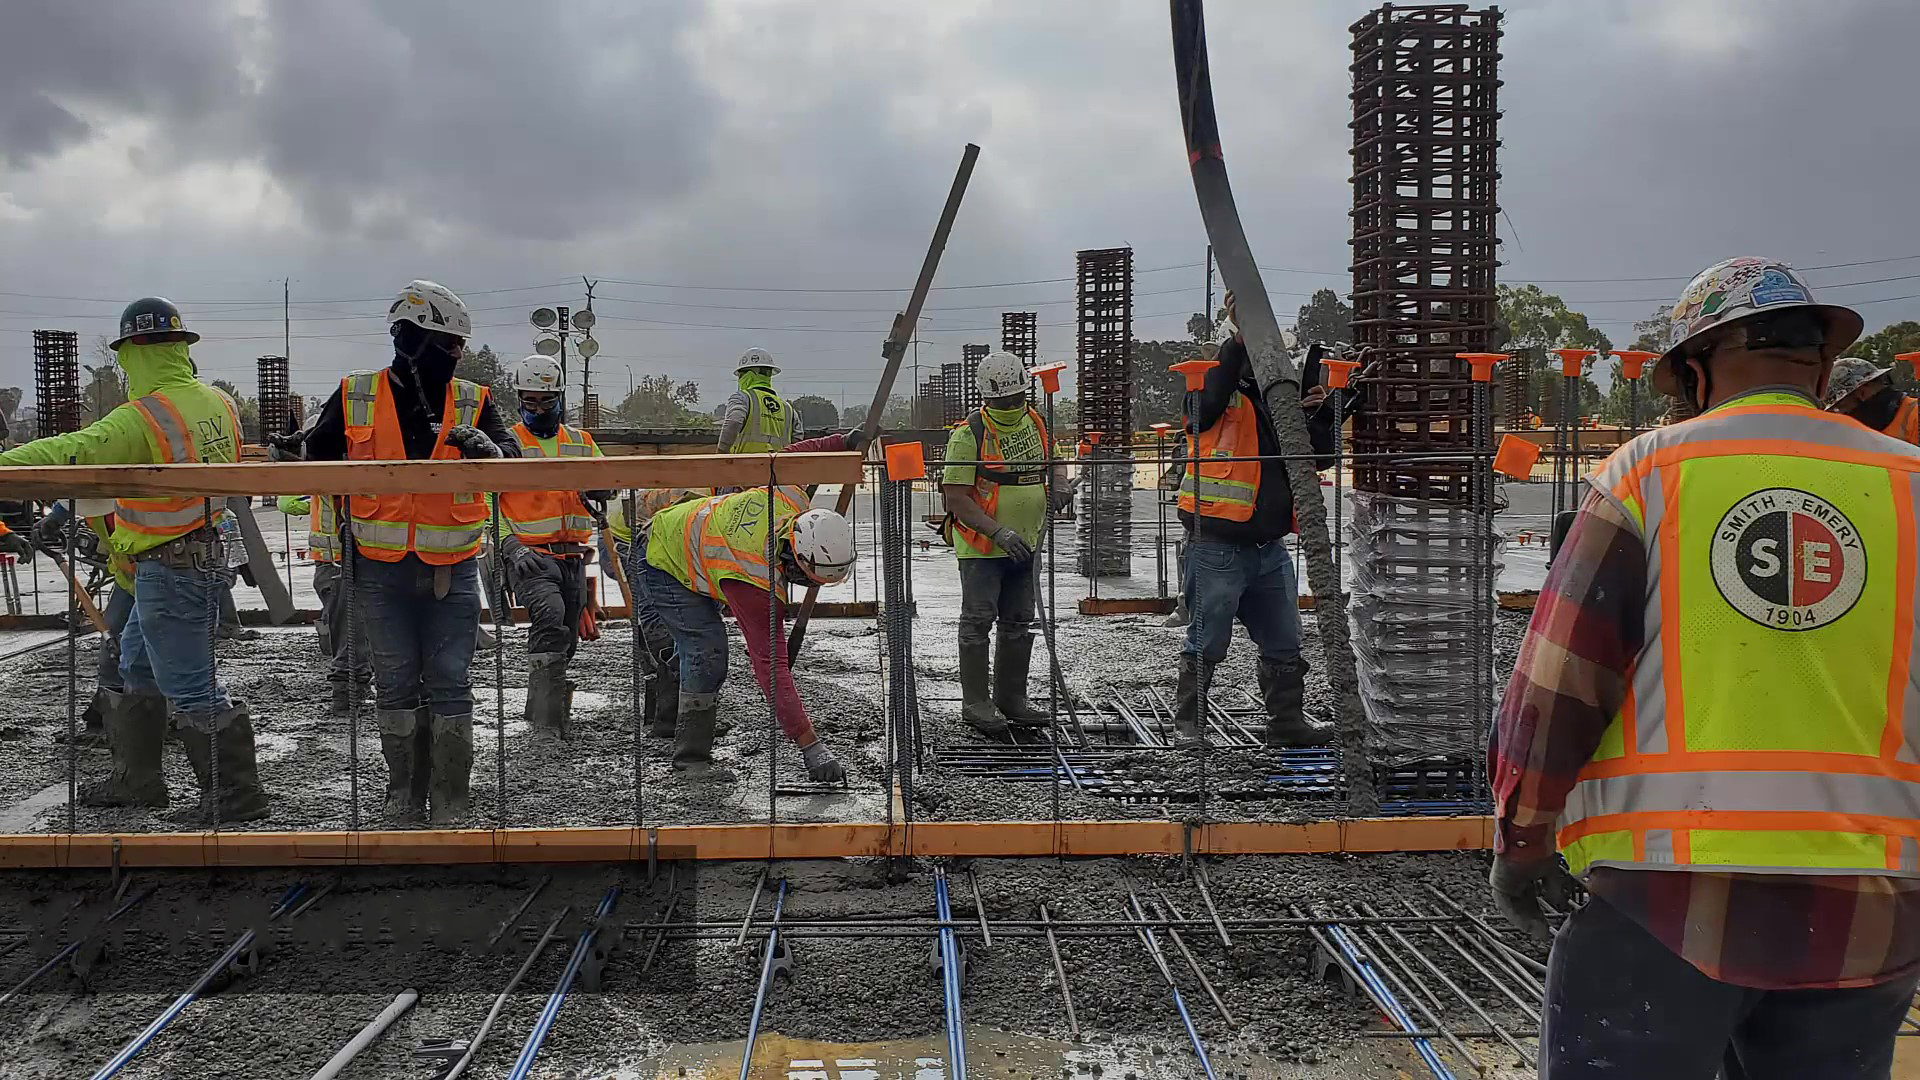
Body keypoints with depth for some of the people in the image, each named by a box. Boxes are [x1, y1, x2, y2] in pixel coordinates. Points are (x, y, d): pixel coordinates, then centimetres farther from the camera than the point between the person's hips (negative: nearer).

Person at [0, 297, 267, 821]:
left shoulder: (142, 419, -22)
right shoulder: (218, 403, 4)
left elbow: (71, 453, -31)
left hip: (166, 570, -9)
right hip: (203, 553, 9)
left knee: (188, 687, -1)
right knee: (136, 667, 22)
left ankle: (237, 795, 6)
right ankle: (136, 779, 32)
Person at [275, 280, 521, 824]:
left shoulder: (472, 402, 1)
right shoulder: (356, 397, 2)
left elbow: (513, 461, -10)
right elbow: (320, 452, 11)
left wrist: (483, 448, -32)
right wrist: (293, 451, -11)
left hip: (452, 572, 0)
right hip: (382, 570, 0)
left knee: (450, 685, 2)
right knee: (396, 685, 9)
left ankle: (450, 801, 12)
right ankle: (405, 794, 22)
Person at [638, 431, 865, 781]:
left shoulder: (791, 496, -27)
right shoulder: (754, 584, -42)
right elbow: (771, 666, -43)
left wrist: (843, 442, 2)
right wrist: (810, 745, -44)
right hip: (664, 569, -9)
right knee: (708, 653, -19)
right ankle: (691, 759, -8)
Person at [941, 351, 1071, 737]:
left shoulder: (1035, 423, 5)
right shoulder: (969, 434, -15)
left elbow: (1054, 461, 23)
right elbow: (955, 497, -18)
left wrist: (1060, 484, -2)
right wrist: (998, 531, -27)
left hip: (1024, 545, 7)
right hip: (981, 547, -7)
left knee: (1019, 624, 13)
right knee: (978, 623, -2)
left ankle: (1012, 698, 25)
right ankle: (975, 704, 6)